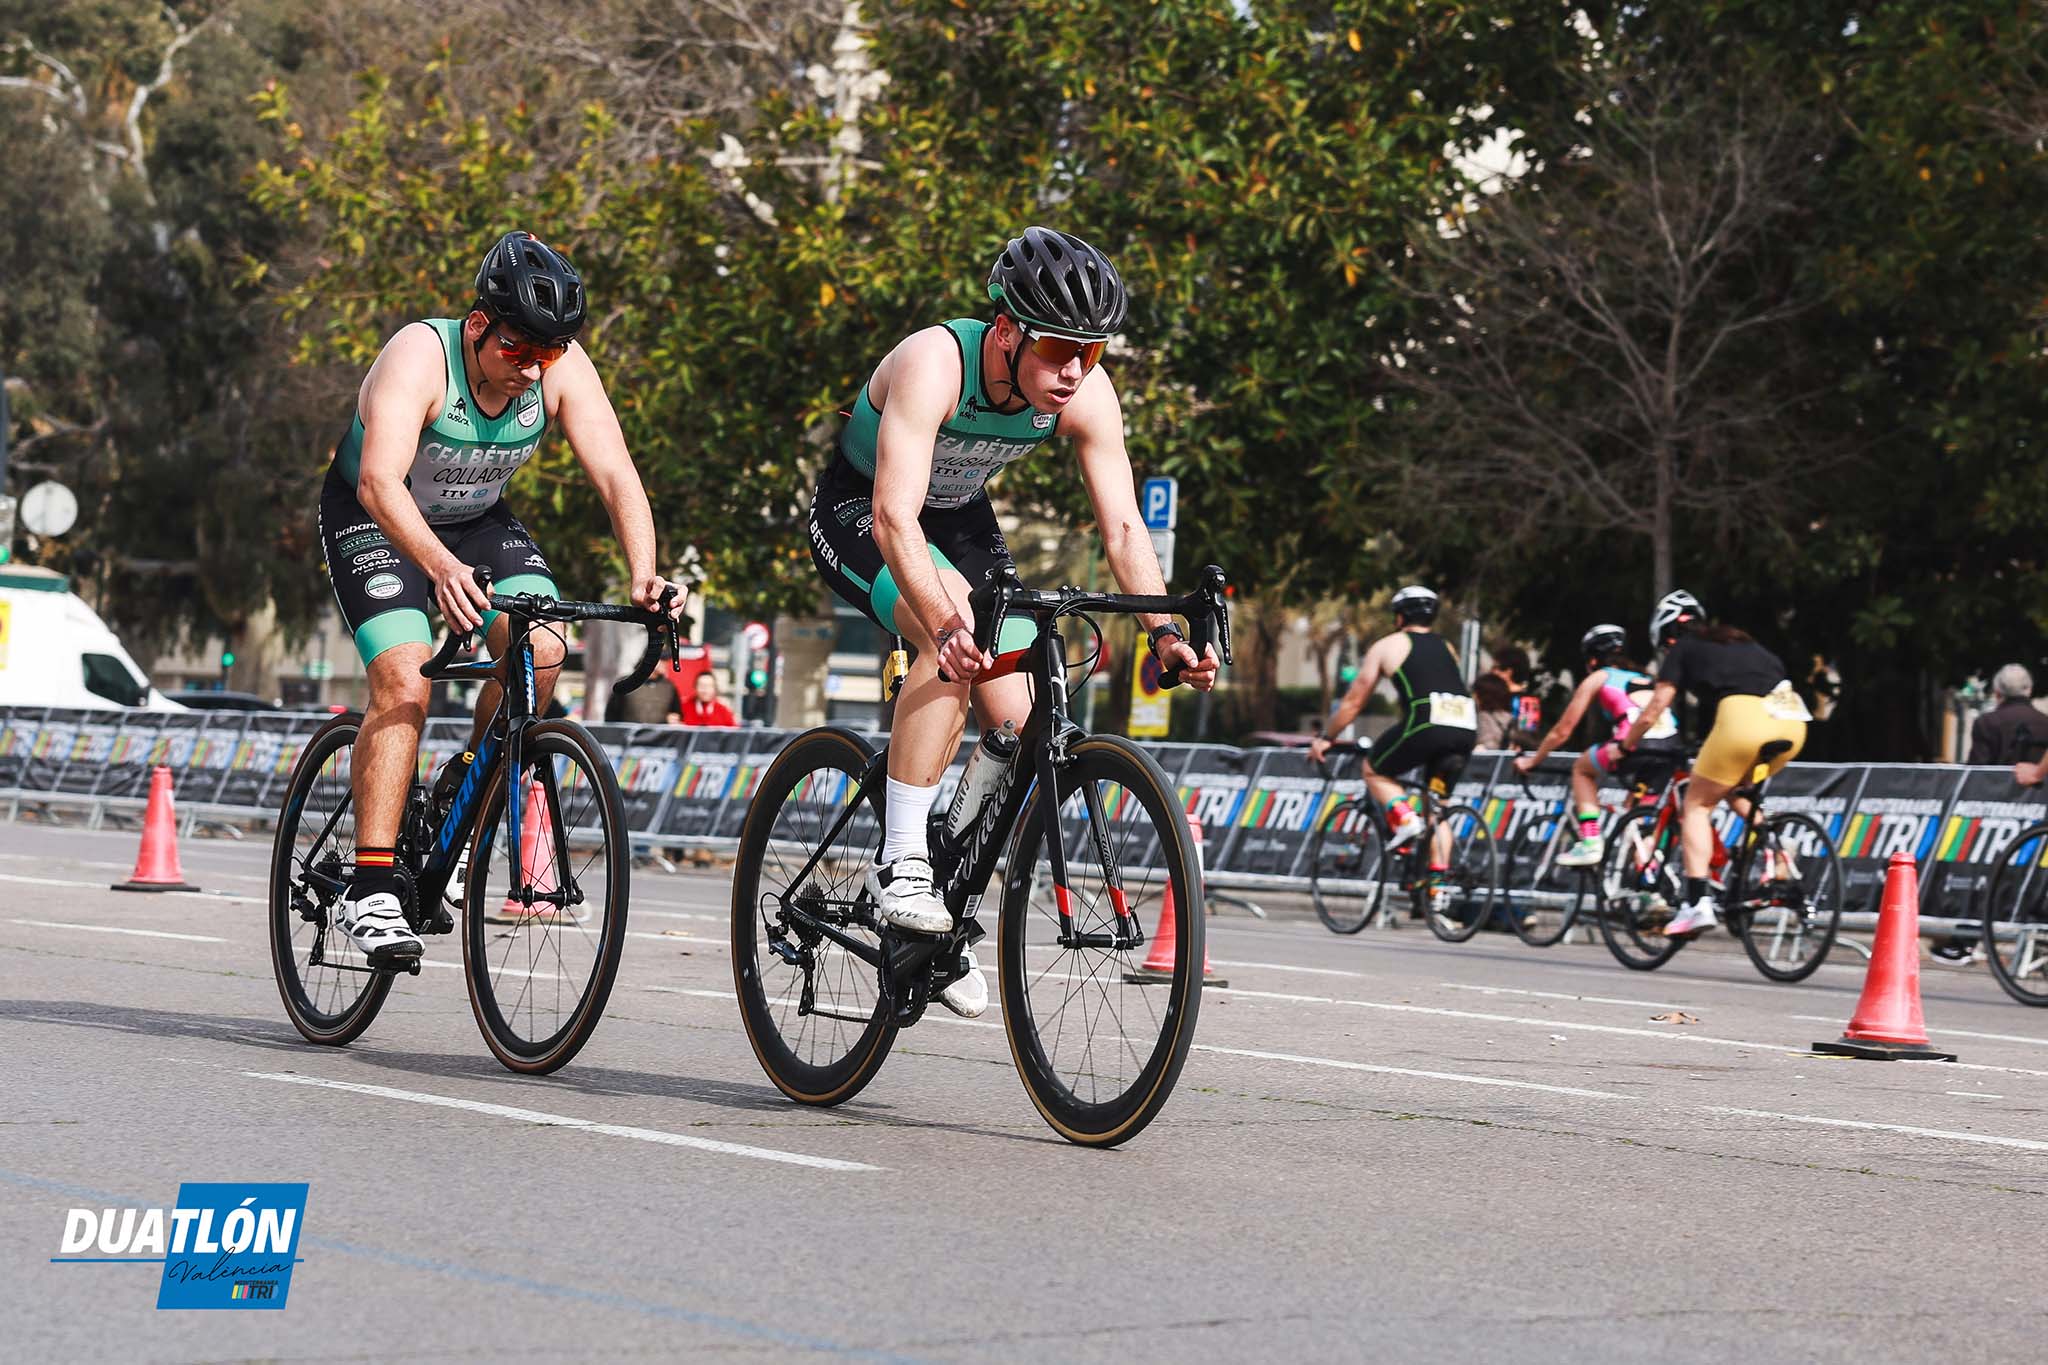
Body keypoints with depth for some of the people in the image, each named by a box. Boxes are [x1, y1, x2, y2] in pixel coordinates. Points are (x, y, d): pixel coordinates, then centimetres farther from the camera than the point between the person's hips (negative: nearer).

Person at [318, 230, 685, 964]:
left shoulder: (562, 368, -21)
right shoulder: (419, 356, -33)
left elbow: (616, 474, -26)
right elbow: (380, 482, -44)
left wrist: (643, 574, -43)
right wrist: (442, 567, -61)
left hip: (476, 519, 4)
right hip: (375, 519, -4)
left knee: (540, 650, -19)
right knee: (404, 681, -23)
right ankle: (371, 890, -20)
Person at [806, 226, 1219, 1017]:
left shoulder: (1086, 395, -21)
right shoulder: (934, 364, -36)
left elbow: (1122, 526, -20)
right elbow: (895, 516, -44)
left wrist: (1166, 633, -35)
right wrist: (944, 622, -58)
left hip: (957, 515, 6)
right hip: (859, 512, -6)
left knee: (1017, 722, -7)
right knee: (954, 642, -35)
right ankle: (900, 865, -29)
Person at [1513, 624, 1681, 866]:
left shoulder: (1596, 679, 20)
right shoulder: (1644, 678, 33)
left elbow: (1562, 731, 22)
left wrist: (1531, 761, 36)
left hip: (1636, 745, -5)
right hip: (1672, 749, 5)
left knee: (1581, 768, 23)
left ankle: (1590, 842, 9)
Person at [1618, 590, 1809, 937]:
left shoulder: (1682, 650, 17)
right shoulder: (1741, 643, 34)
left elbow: (1651, 714, 16)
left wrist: (1625, 747, 33)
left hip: (1744, 714, -6)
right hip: (1793, 720, 6)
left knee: (1697, 804, 8)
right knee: (1734, 789, 30)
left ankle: (1698, 903, -5)